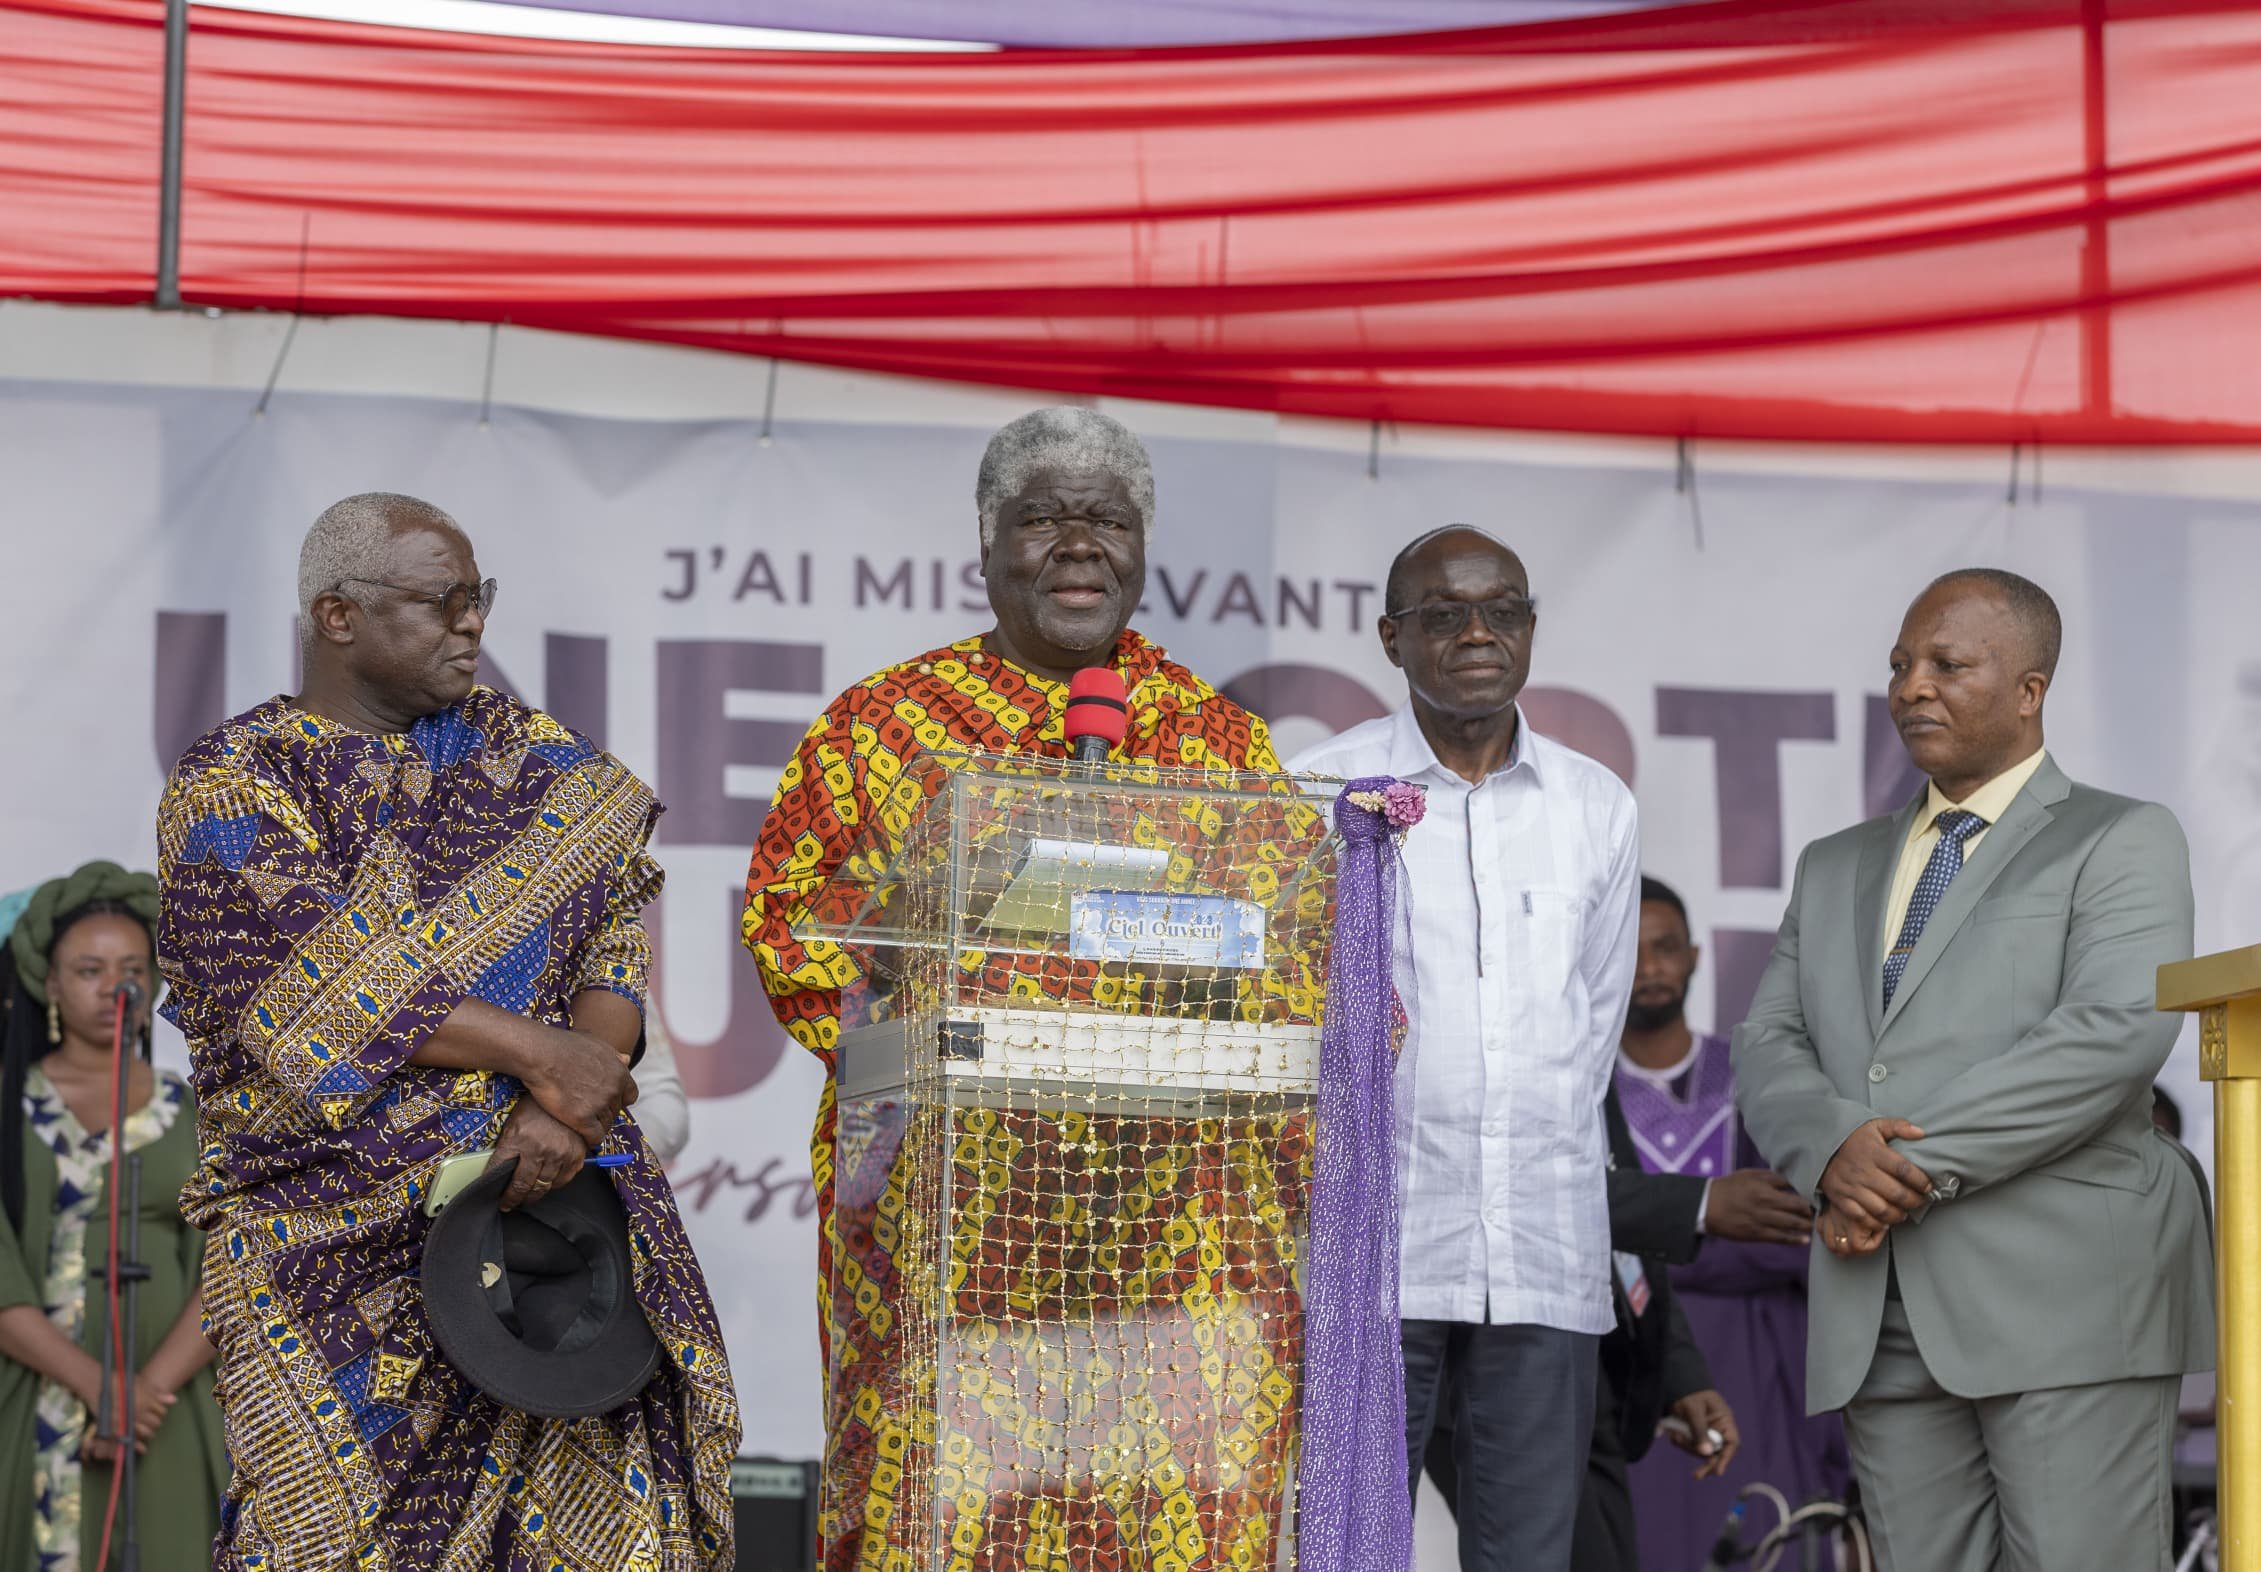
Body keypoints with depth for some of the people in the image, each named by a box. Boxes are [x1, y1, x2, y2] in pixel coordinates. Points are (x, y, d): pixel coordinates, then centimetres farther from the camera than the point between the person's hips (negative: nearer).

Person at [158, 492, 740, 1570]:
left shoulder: (518, 750, 12)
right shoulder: (231, 787, -1)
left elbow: (611, 933, 1)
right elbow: (318, 994, -14)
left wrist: (565, 1111, -17)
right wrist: (538, 1050, -19)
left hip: (546, 1193, 4)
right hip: (346, 1222, -3)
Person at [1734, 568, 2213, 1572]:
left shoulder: (2120, 842, 5)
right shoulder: (1836, 870, 23)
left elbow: (2118, 1032, -11)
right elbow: (1768, 1048, 13)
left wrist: (1920, 1165, -14)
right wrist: (1834, 1150, -11)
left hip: (2067, 1304, -5)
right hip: (1877, 1327, 5)